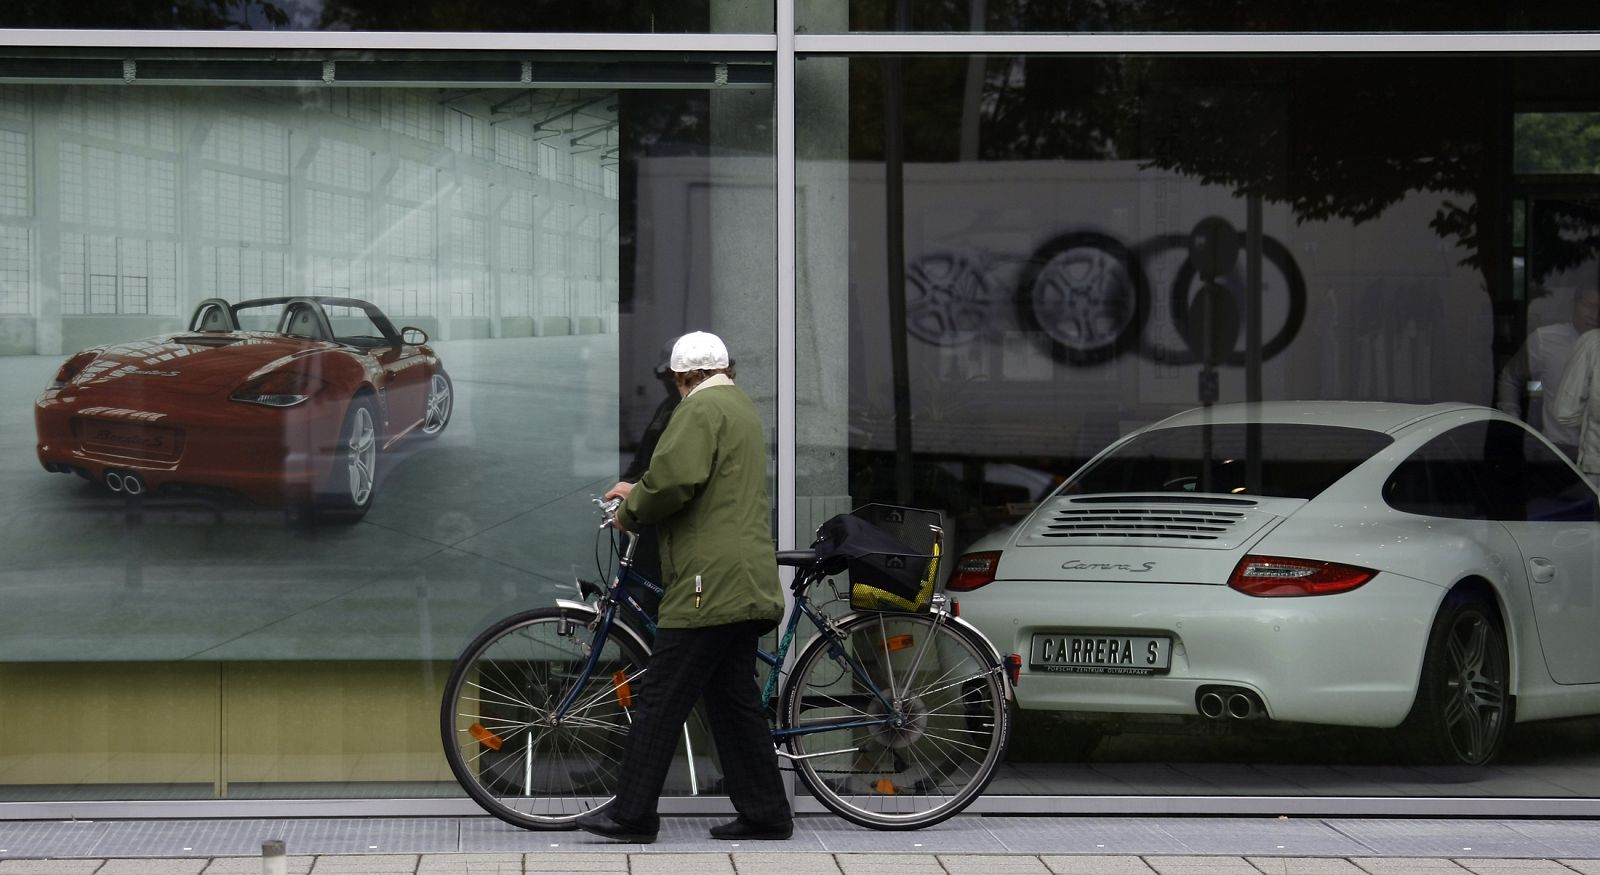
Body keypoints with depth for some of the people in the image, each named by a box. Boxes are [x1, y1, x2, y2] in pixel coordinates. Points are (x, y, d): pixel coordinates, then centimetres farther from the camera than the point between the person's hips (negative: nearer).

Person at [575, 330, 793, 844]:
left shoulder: (702, 408, -10)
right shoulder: (741, 407, 23)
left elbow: (675, 479, -23)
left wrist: (632, 511, -6)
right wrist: (640, 490, 35)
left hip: (710, 584, -10)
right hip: (744, 584, 10)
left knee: (661, 700, -6)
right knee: (734, 699, 12)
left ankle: (632, 815, -4)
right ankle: (765, 813, 12)